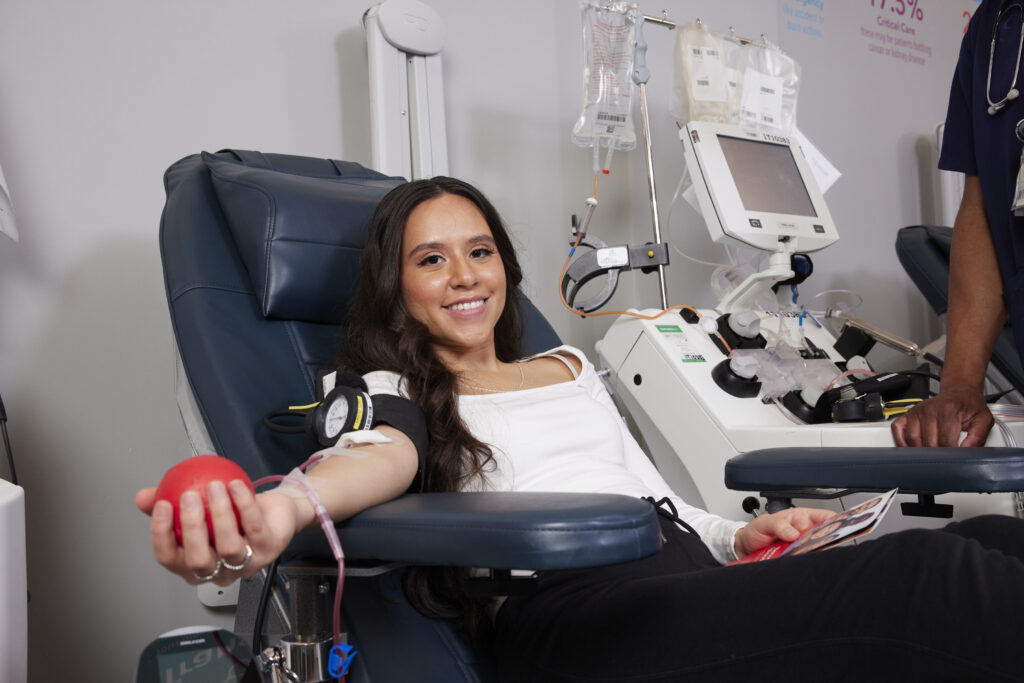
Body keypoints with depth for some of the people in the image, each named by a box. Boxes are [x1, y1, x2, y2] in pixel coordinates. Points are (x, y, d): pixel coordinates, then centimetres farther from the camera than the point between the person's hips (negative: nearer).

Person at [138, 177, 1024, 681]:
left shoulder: (569, 366, 31)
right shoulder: (390, 390, 14)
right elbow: (384, 453, -12)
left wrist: (741, 535, 7)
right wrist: (285, 506, -36)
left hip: (679, 570, 7)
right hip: (565, 607, -6)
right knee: (934, 578, -28)